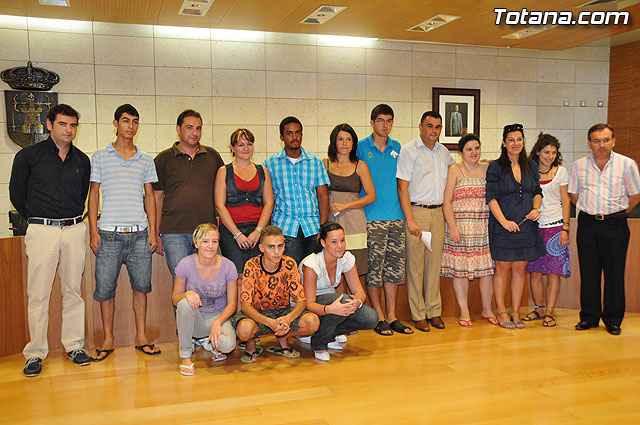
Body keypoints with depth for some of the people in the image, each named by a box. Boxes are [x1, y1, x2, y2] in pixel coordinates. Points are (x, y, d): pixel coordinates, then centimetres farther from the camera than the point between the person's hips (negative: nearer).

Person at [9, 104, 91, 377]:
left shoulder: (82, 160, 10)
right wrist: (37, 219, 14)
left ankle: (74, 345, 18)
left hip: (74, 230, 3)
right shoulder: (28, 156, 1)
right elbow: (16, 194, 8)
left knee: (73, 290, 8)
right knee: (38, 293, -1)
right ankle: (36, 353, 9)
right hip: (41, 231, -3)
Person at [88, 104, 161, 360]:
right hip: (109, 233, -1)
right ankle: (108, 340, 15)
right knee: (105, 288, 1)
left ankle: (141, 337, 16)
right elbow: (93, 194, 5)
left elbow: (149, 197, 12)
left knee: (141, 285, 4)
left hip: (139, 233, 2)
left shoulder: (145, 160, 12)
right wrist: (93, 232, -2)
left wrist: (152, 231, 4)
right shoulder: (100, 157, 7)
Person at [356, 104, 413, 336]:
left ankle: (391, 316, 18)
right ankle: (379, 318, 11)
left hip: (396, 216, 5)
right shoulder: (361, 148, -1)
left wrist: (404, 208, 15)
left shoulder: (397, 148, 12)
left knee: (395, 267, 8)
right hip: (372, 217, -4)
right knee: (374, 268, -1)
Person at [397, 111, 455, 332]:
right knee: (416, 264, -2)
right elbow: (402, 187, -9)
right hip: (417, 211, -5)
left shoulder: (444, 152, 14)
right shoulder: (409, 151, -3)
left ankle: (434, 311, 17)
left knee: (435, 262, 8)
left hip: (438, 212, 5)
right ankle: (418, 315, 6)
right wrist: (410, 220, -15)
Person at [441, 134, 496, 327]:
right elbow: (446, 202, -3)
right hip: (461, 227, -3)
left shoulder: (487, 169, 13)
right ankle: (464, 312, 10)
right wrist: (452, 226, -12)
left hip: (485, 226, 3)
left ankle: (487, 309, 18)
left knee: (487, 267, 4)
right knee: (460, 269, -1)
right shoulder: (454, 171, 2)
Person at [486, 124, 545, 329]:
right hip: (503, 226, -4)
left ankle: (515, 312, 17)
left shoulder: (531, 166, 10)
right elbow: (491, 197, -10)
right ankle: (501, 312, 13)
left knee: (520, 269, 8)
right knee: (503, 269, 2)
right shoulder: (495, 167, -4)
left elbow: (537, 191, 17)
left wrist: (536, 209, -3)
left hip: (527, 226, 4)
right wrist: (504, 221, -19)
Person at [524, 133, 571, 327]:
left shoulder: (561, 171, 3)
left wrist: (565, 228, -3)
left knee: (553, 272, -2)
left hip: (555, 226, -1)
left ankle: (549, 312, 5)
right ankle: (538, 309, 18)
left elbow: (565, 201, 3)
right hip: (533, 226, 1)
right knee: (535, 272, 4)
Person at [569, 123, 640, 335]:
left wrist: (618, 214, 4)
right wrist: (590, 212, 10)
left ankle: (613, 320, 14)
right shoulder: (579, 165, 5)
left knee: (615, 273, 2)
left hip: (615, 225, -2)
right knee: (588, 272, 6)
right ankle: (589, 316, 17)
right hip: (587, 223, 2)